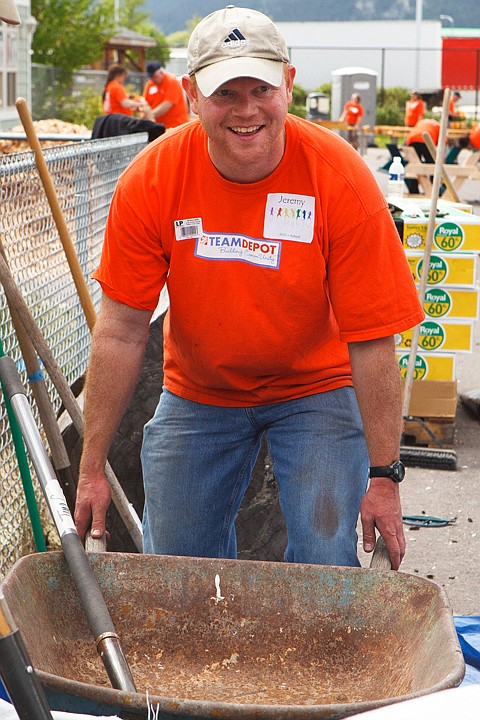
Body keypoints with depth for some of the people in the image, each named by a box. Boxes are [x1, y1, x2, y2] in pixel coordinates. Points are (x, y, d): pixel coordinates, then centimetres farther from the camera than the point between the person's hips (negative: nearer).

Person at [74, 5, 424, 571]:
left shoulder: (340, 178, -23)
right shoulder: (151, 180, -18)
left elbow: (372, 340, -19)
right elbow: (120, 332, -13)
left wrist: (383, 475, -18)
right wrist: (93, 468, -10)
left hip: (316, 389, -1)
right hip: (197, 392, 2)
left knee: (325, 562, -9)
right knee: (174, 564, 6)